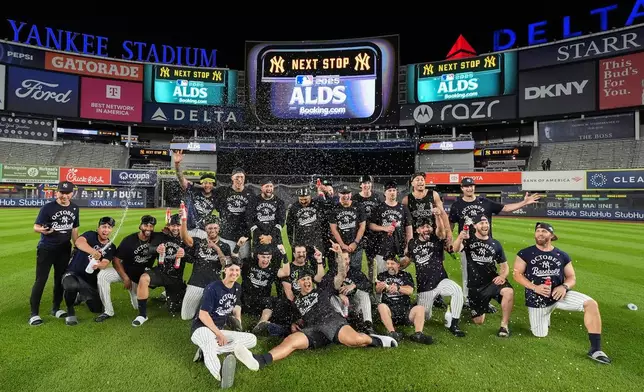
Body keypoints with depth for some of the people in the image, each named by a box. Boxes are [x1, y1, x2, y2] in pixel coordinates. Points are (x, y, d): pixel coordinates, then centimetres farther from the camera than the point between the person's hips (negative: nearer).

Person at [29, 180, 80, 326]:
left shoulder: (75, 208, 3)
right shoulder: (48, 207, -12)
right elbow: (36, 226, -12)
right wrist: (42, 230, -36)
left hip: (64, 249, 5)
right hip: (46, 249, -5)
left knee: (60, 279, 13)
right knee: (41, 279, -3)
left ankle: (56, 308, 26)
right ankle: (34, 313, 6)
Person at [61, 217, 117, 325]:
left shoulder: (111, 247, -1)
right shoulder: (91, 235, -11)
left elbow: (105, 263, -18)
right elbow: (79, 242, -34)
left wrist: (99, 265, -42)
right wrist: (93, 252, -52)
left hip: (91, 281, 4)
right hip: (73, 273, -4)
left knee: (97, 309, 5)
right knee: (72, 285, -39)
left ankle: (83, 295, 37)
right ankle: (70, 311, -10)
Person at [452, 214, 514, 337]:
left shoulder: (495, 244, 5)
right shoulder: (468, 240, -3)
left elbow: (505, 266, 9)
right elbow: (455, 249, -26)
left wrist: (503, 276, -16)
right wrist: (460, 237, -49)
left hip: (492, 281, 1)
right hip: (475, 286, -1)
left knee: (509, 292, -33)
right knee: (478, 321, 4)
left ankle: (504, 325, -14)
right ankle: (483, 306, 39)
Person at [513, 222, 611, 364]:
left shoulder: (562, 256, 4)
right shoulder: (525, 253, -5)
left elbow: (572, 277, 8)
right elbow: (517, 274, -7)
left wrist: (564, 286, -15)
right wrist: (535, 287, -21)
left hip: (558, 294, 2)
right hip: (537, 299, -2)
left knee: (591, 304, -23)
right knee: (540, 335, 4)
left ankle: (595, 349, -15)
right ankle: (543, 316, 40)